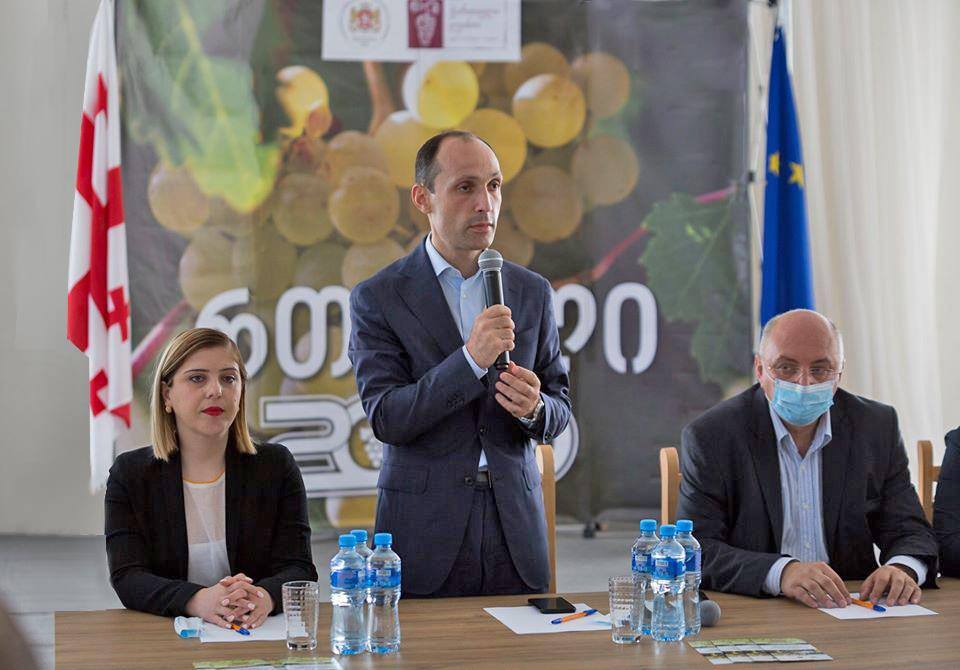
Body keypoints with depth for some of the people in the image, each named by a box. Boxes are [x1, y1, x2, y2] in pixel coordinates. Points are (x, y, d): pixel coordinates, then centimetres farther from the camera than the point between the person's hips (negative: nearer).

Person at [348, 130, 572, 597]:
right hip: (425, 536, -3)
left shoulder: (532, 293, 7)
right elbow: (385, 418, -11)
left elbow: (559, 411, 10)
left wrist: (535, 408, -13)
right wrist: (469, 361, -23)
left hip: (515, 529, 3)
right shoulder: (378, 298, -3)